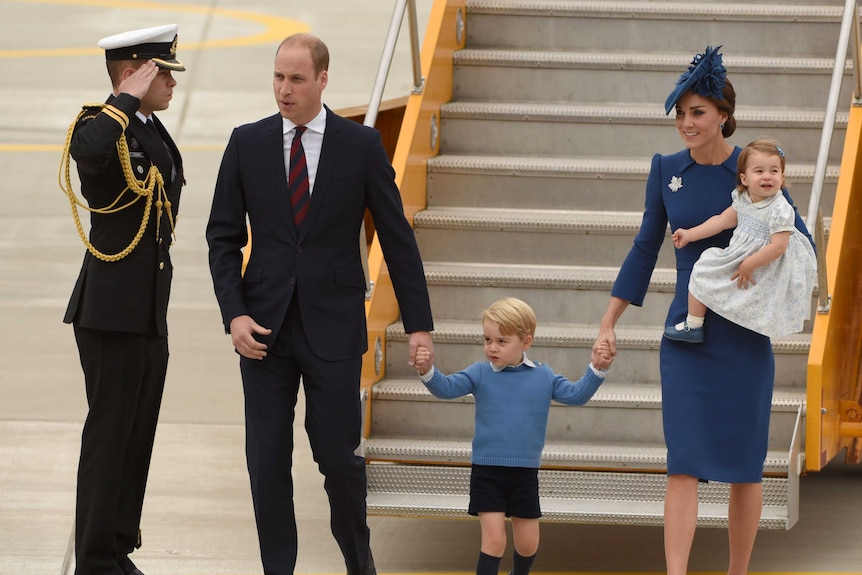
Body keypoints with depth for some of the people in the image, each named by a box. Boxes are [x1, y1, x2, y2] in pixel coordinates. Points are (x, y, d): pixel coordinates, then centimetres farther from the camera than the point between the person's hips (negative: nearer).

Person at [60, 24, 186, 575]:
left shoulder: (154, 132, 15)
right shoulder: (99, 125, -12)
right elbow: (89, 152, -38)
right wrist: (129, 98, -24)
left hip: (150, 317, 9)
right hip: (112, 315, -8)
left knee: (137, 441, 11)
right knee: (110, 438, -4)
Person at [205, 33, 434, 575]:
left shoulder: (361, 145, -2)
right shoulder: (247, 143, 2)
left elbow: (397, 238, 2)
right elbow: (224, 237, 6)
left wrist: (419, 323, -1)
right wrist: (235, 315, -6)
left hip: (334, 326, -2)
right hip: (265, 325, 2)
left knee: (338, 454, 1)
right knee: (267, 459, 0)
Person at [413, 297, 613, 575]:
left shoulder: (543, 376, 1)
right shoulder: (480, 374, -4)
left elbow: (575, 395, 4)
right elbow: (446, 388, -13)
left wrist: (597, 370, -9)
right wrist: (428, 371, -33)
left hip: (525, 473, 2)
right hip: (487, 472, -2)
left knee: (528, 544, 12)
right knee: (494, 539, -10)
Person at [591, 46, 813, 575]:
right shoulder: (666, 170, 4)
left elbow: (799, 240, 1)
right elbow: (645, 248, 12)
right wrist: (609, 322, 11)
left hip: (744, 333, -1)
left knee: (744, 463, 6)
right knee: (684, 463, -8)